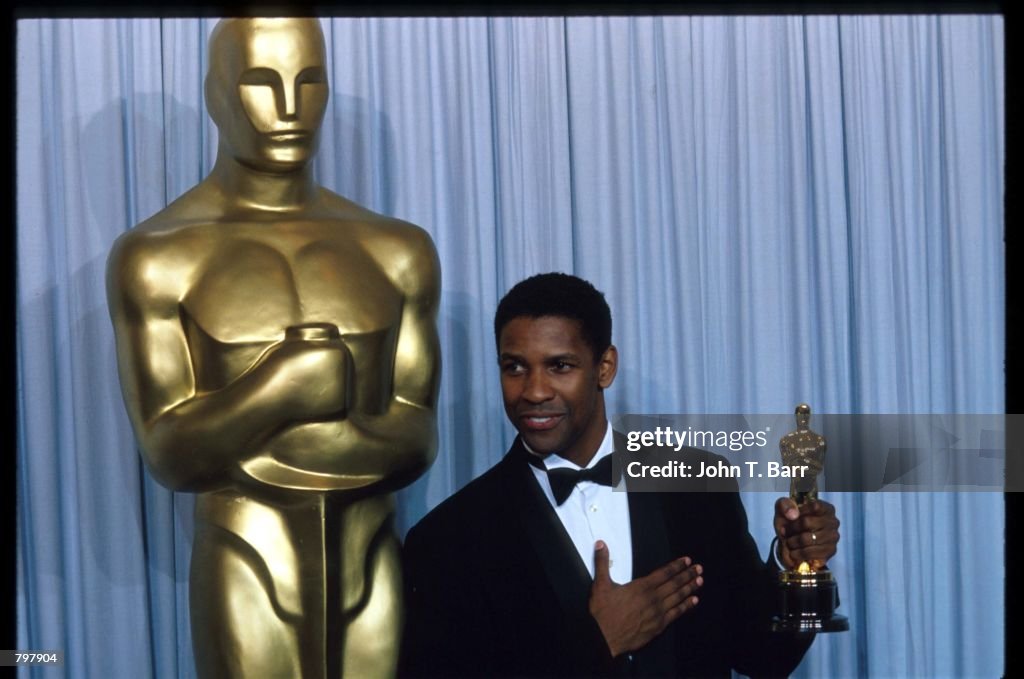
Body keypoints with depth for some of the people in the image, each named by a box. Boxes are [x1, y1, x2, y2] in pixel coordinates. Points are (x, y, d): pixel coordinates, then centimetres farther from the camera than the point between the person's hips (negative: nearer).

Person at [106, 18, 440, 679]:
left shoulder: (396, 251, 7)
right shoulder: (159, 257, -3)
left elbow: (416, 439, 0)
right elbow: (172, 454, -9)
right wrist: (285, 384, -23)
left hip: (373, 572, 3)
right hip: (248, 576, -3)